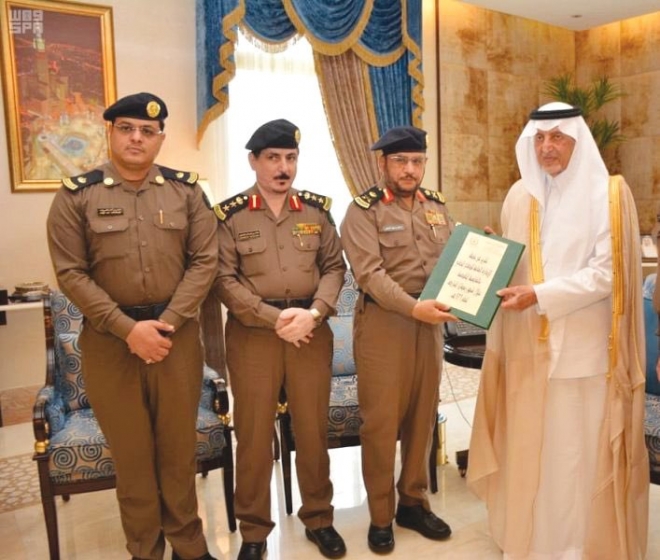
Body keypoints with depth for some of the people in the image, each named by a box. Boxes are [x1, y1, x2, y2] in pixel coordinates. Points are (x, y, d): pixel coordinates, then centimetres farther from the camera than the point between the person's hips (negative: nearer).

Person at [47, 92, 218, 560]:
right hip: (109, 339, -1)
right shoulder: (76, 195, -1)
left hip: (178, 334, 1)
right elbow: (71, 273, -6)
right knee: (130, 451, 11)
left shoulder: (186, 190, 3)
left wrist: (166, 322, -12)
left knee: (179, 446, 13)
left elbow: (205, 260, -2)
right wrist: (128, 328, -14)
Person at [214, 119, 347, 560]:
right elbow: (224, 280, -7)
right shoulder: (229, 215, -2)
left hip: (312, 331, 2)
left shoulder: (317, 209, 6)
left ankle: (319, 518, 31)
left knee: (313, 428, 12)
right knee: (254, 434, 7)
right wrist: (275, 317, -16)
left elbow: (335, 267, 4)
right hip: (252, 335, -2)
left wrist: (313, 312, -12)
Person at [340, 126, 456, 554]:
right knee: (381, 420, 3)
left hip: (430, 322, 5)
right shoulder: (363, 210, -6)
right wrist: (413, 307, -28)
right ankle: (381, 515, 20)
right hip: (383, 322, -5)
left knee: (423, 415, 13)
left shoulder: (437, 206, 12)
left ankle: (414, 502, 30)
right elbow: (370, 273, -18)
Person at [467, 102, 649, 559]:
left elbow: (607, 273, -13)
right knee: (529, 443, 11)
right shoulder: (520, 195, 8)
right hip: (528, 344, 4)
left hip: (584, 348, -4)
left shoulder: (608, 194, -5)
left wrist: (540, 295, -20)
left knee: (581, 448, 5)